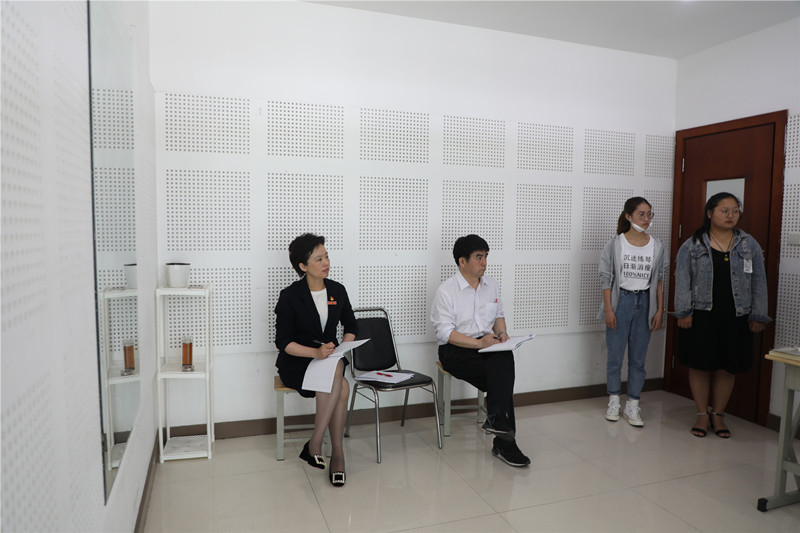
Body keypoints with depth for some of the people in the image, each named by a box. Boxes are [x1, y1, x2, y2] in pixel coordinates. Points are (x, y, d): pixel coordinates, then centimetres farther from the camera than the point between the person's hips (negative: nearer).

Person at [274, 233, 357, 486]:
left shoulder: (337, 290, 4)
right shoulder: (290, 296, -9)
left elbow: (351, 326, 15)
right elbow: (283, 341, -10)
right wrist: (315, 352, -25)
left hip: (330, 358, 4)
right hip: (296, 363, -4)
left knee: (337, 367, -33)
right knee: (341, 386, -31)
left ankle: (314, 444, -22)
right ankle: (337, 453, -18)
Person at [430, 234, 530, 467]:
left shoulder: (491, 285, 13)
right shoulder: (446, 291, -7)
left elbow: (499, 315, 25)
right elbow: (444, 332, -13)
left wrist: (501, 332, 2)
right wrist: (478, 343, -22)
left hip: (488, 346, 5)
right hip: (456, 351, -5)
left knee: (505, 357, -31)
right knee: (502, 376, -26)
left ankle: (496, 419, -31)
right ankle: (504, 443, -21)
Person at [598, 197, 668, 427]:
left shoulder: (657, 246, 5)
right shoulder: (615, 245, -3)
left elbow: (660, 281, 8)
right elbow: (606, 279, -3)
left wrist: (660, 309, 3)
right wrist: (608, 309, -9)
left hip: (645, 302, 2)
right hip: (620, 300, -2)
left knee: (638, 358, 6)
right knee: (615, 356, 4)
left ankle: (632, 406, 16)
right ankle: (614, 402, 20)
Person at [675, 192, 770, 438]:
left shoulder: (749, 245, 7)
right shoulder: (692, 245, 1)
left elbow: (759, 282, 8)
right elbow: (682, 281, -3)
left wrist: (758, 316, 3)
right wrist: (684, 312, -11)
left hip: (735, 318, 2)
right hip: (701, 316, -2)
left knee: (727, 368, 8)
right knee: (700, 366, 4)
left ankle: (718, 415, 24)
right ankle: (702, 415, 19)